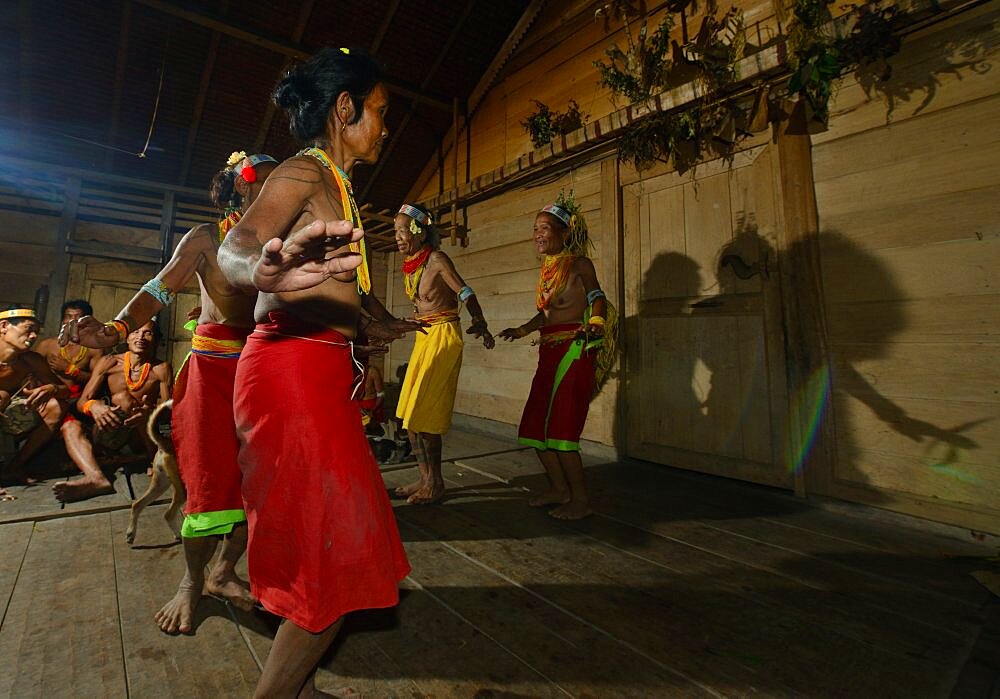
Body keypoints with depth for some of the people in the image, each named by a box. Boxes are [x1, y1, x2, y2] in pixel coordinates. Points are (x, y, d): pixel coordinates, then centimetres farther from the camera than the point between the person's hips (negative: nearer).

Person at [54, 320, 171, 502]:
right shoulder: (109, 363, 4)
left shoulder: (161, 369, -4)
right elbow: (82, 401, 0)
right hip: (109, 438, 3)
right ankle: (96, 478, -46)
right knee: (69, 426, -22)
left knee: (122, 398, -26)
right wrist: (93, 406, -25)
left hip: (142, 437, -3)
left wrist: (149, 412, -35)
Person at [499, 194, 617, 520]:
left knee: (559, 427, -9)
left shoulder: (579, 263, -4)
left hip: (573, 351, -8)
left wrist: (595, 321, -31)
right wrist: (522, 330, 16)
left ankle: (581, 499, 8)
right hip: (549, 352, 9)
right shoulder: (548, 267, 17)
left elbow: (597, 298, -12)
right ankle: (559, 489, 26)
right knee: (535, 425, 10)